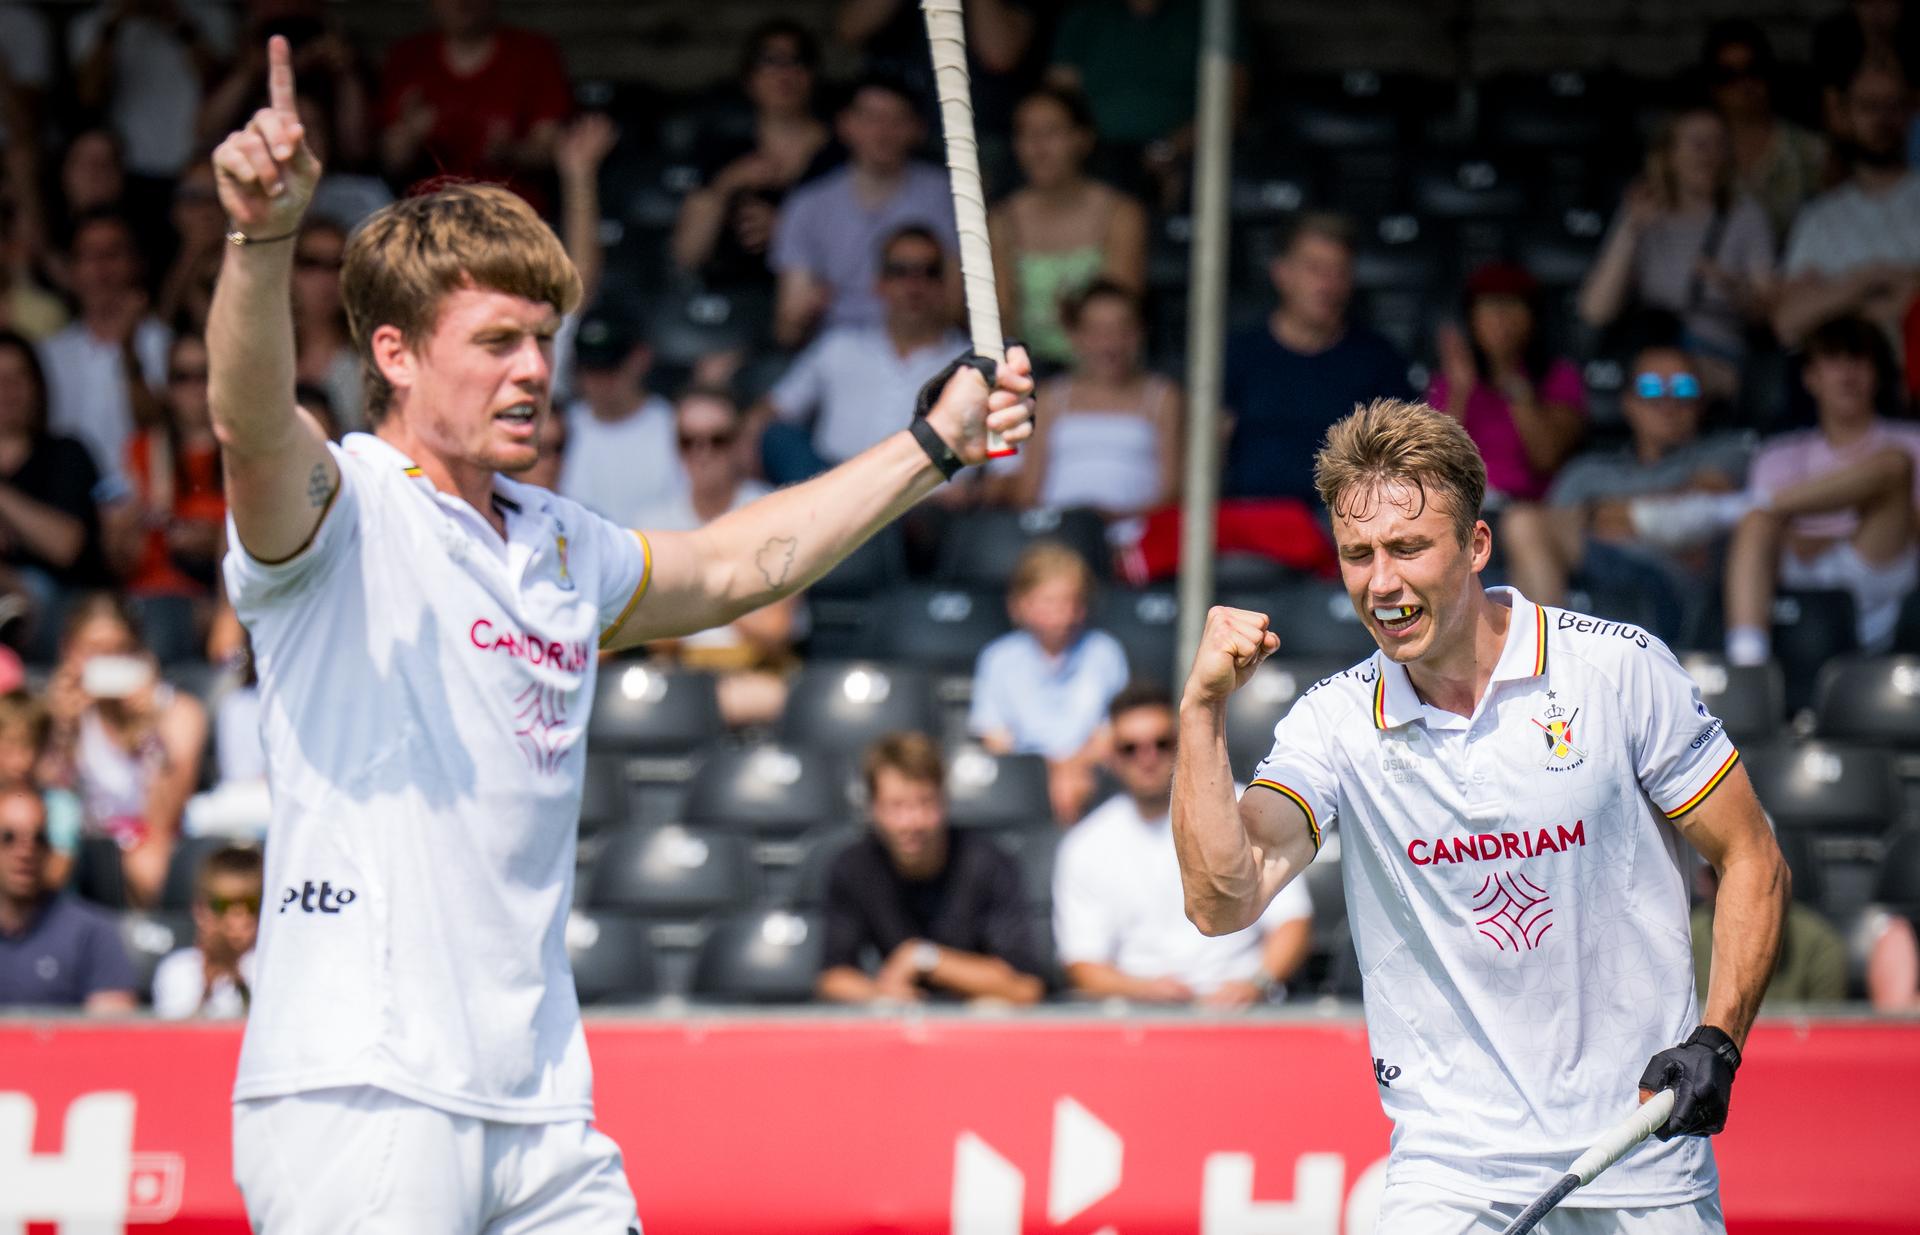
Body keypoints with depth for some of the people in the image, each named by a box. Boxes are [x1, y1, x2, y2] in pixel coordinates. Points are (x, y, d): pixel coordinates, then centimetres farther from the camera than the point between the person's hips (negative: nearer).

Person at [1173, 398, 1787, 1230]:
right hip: (1450, 1165, 1)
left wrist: (1717, 1040, -10)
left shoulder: (1620, 669, -6)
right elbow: (1222, 901, -13)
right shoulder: (1335, 723, -1)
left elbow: (1750, 859, 2)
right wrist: (1203, 710, -20)